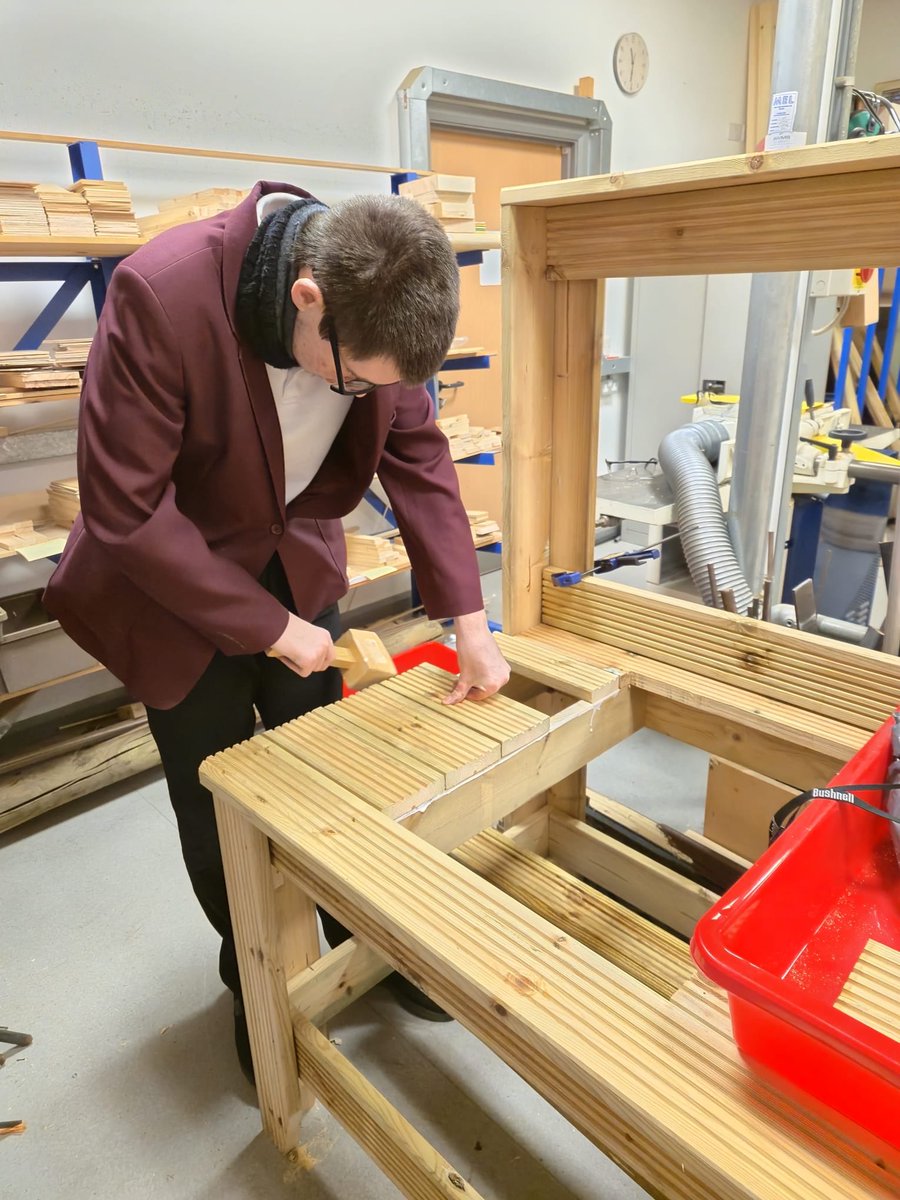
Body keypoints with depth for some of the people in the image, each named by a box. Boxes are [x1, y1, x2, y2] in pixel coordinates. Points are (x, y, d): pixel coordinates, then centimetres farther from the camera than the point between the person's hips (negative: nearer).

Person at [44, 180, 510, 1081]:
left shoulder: (373, 311, -16)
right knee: (220, 804, 8)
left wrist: (469, 620, -8)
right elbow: (124, 509, -26)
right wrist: (271, 628, -21)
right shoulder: (159, 296, -32)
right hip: (175, 579, -3)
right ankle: (254, 986, 36)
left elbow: (417, 458, -6)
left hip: (297, 564, 4)